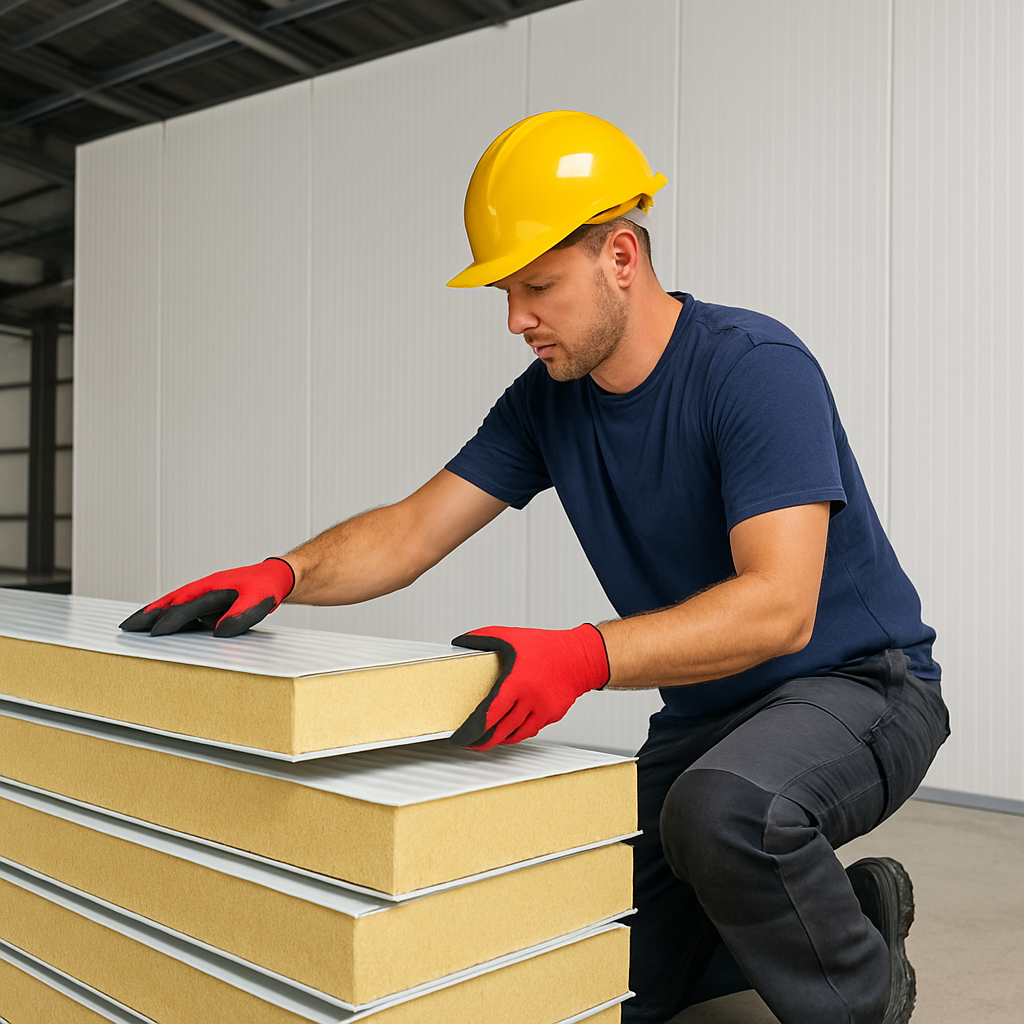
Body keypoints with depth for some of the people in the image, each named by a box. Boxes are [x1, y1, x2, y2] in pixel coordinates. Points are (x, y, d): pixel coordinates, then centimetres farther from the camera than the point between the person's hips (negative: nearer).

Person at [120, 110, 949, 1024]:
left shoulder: (754, 367, -23)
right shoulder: (548, 401, -1)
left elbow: (779, 606, -34)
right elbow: (411, 532, -4)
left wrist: (583, 656, -48)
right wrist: (282, 574, -23)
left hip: (859, 683, -6)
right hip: (704, 713, 7)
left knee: (723, 807, -39)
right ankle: (847, 907, 24)